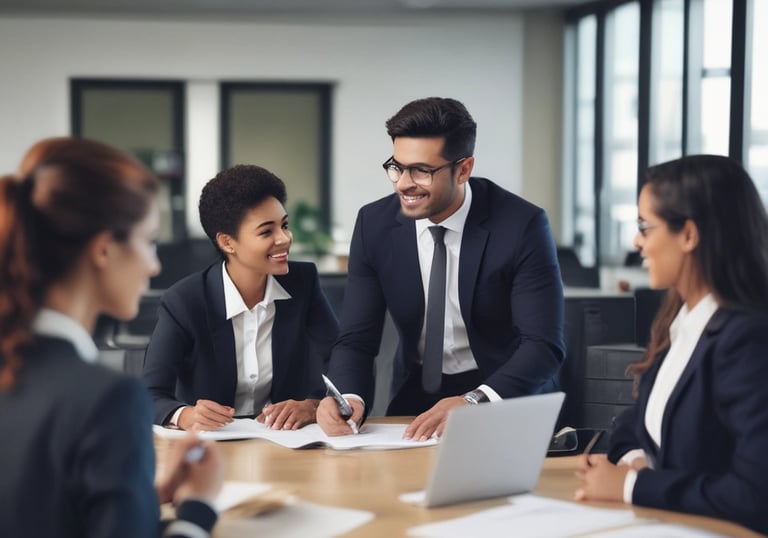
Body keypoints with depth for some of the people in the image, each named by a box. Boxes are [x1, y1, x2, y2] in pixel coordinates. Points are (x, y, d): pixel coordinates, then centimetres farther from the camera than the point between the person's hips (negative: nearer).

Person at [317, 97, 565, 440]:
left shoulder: (522, 226, -16)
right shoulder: (374, 225, -6)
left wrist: (473, 403, -36)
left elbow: (544, 346, -20)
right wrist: (349, 399, -26)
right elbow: (356, 338, -4)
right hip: (414, 397, 3)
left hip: (504, 398, -3)